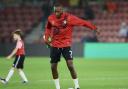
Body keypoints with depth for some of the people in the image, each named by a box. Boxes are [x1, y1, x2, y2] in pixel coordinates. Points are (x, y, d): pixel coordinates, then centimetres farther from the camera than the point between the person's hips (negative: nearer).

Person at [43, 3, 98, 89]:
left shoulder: (69, 18, -16)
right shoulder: (51, 18, -3)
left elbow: (83, 22, -18)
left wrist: (94, 28, -25)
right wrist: (46, 38, 5)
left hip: (66, 45, -4)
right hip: (54, 45, 4)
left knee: (70, 65, -14)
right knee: (53, 67, 5)